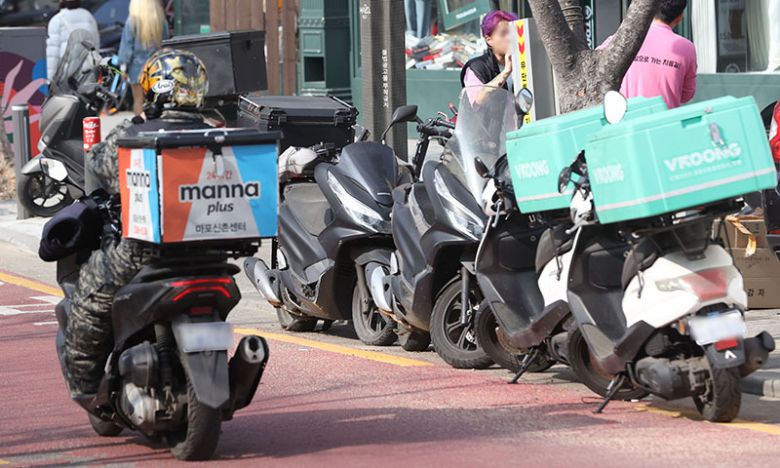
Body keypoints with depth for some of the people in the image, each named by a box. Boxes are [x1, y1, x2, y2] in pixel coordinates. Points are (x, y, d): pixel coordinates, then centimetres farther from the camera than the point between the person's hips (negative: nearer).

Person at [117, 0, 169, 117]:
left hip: (138, 66, -3)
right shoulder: (162, 21, -1)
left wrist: (123, 64, -3)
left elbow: (126, 46, -9)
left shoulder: (132, 21, -10)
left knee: (139, 100, 2)